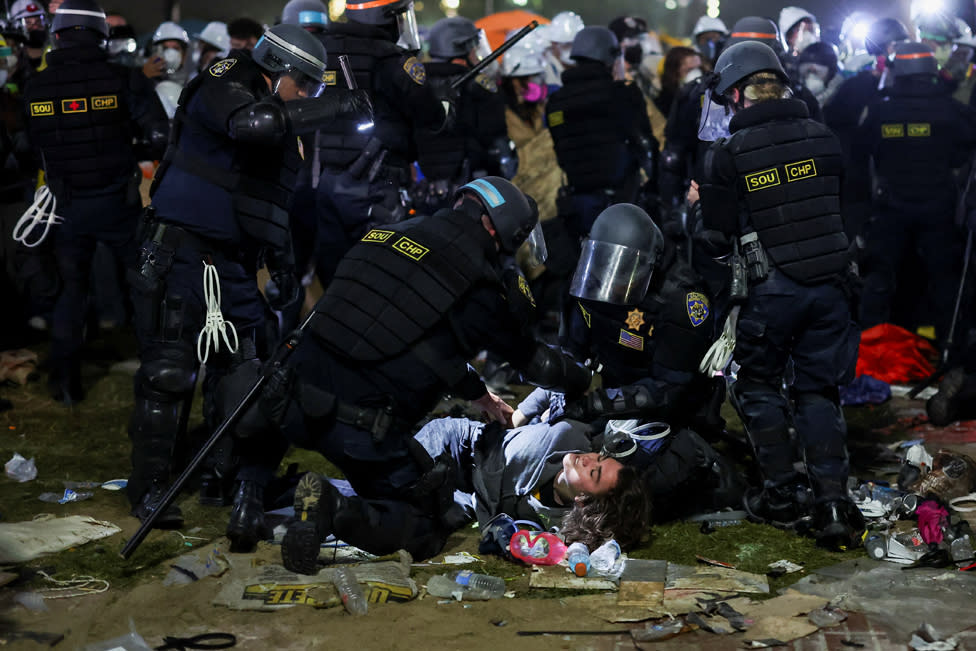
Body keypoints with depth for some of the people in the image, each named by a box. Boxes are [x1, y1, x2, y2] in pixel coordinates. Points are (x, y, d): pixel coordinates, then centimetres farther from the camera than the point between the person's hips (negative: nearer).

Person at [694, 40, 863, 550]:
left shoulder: (728, 154, -8)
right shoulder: (823, 138, 5)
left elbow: (718, 230, -5)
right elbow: (845, 208, 12)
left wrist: (700, 203, 14)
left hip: (771, 288, -4)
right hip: (829, 281, 4)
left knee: (759, 384, 15)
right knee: (819, 390, 10)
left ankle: (783, 492, 15)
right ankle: (833, 503, 2)